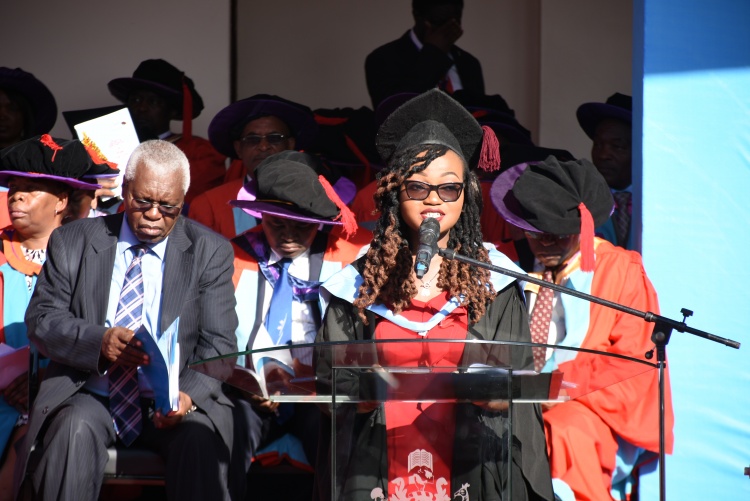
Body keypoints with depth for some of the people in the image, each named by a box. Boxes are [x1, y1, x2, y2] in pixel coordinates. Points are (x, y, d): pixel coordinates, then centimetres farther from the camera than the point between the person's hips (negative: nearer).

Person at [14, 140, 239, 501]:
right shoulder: (72, 242, 10)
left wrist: (189, 394, -21)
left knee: (200, 437, -33)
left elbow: (219, 345, 1)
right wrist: (99, 341, -19)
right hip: (90, 396, 0)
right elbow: (40, 319, 3)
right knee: (75, 429, -33)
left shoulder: (210, 252, 8)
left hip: (173, 403, 0)